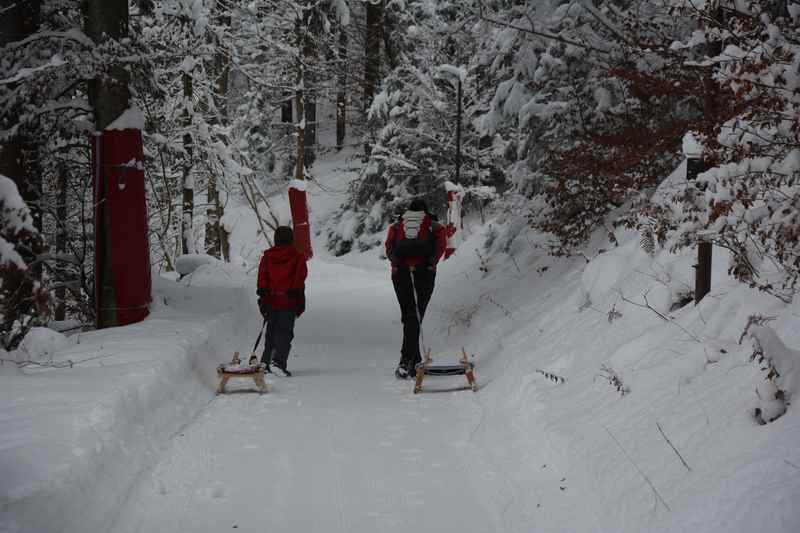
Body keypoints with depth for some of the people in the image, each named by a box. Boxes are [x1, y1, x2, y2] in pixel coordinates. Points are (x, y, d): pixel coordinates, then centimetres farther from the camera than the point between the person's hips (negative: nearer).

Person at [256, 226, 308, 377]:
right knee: (285, 332, -5)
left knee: (271, 332, 15)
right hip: (289, 302, -3)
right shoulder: (298, 257, 1)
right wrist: (300, 302, -2)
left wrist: (263, 299, 4)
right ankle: (278, 361, -22)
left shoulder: (267, 256, 9)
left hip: (271, 300, 3)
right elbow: (300, 279, -4)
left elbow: (262, 278, 4)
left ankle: (266, 362, 16)